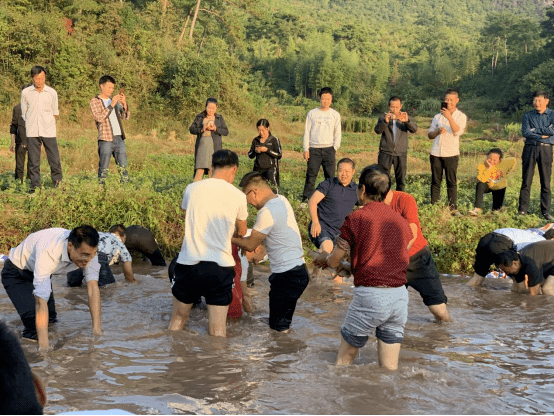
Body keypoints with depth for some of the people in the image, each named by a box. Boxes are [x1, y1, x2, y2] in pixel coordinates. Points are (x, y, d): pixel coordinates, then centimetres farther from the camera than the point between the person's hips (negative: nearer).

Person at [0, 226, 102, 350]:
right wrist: (44, 345, -48)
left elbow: (93, 288, -28)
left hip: (43, 273, 6)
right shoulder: (48, 252, -44)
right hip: (16, 274, -6)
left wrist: (97, 330, -36)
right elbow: (41, 300, -46)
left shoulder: (88, 250, -27)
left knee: (52, 321, 12)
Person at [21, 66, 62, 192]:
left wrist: (48, 124, 8)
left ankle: (58, 183, 11)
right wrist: (29, 126, 6)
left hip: (48, 131, 0)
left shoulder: (52, 93, 4)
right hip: (32, 132, 0)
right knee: (33, 160, 2)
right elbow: (23, 112, 12)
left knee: (54, 158, -2)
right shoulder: (25, 92, 4)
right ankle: (35, 185, 9)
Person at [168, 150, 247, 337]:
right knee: (217, 330, 5)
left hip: (188, 264, 1)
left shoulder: (192, 189, 2)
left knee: (178, 319, 20)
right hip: (220, 267, -1)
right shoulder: (238, 196, -1)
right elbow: (242, 232, 16)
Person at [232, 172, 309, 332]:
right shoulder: (282, 200, 11)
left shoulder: (267, 212, -19)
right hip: (298, 270, 10)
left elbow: (250, 245, -11)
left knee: (278, 328, -3)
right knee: (283, 326, 18)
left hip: (287, 276, -10)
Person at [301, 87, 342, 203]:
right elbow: (307, 132, 6)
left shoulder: (335, 115, 9)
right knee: (311, 175, -2)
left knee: (330, 175, -2)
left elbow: (337, 133, 11)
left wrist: (335, 148, -1)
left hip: (329, 149, 0)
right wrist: (306, 149, -1)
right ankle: (306, 199, 2)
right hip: (314, 149, 0)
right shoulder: (312, 113, 8)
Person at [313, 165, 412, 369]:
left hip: (369, 295, -4)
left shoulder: (355, 219, -5)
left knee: (343, 360, 13)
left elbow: (334, 261, 2)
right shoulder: (400, 221, 10)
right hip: (399, 296, 5)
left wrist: (324, 258, 28)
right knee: (390, 367, 11)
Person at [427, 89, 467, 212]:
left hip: (451, 153, -3)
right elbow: (429, 134, 13)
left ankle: (453, 207, -4)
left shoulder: (461, 116, 8)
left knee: (451, 182, -4)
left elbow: (458, 132, -10)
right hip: (436, 153, 3)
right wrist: (438, 131, -8)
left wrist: (449, 117, -19)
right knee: (435, 181, 3)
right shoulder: (437, 117, 16)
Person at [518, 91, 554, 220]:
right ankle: (522, 210, 5)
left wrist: (536, 130, -8)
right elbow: (525, 132, -7)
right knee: (526, 181, 1)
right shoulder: (528, 116, 8)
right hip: (530, 148, 0)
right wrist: (542, 135, -10)